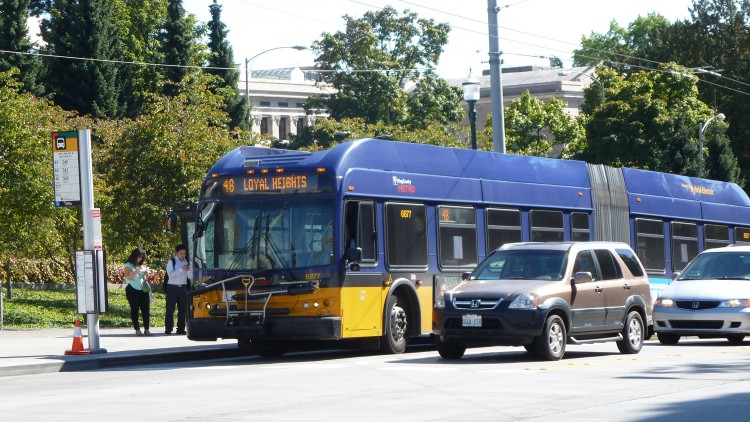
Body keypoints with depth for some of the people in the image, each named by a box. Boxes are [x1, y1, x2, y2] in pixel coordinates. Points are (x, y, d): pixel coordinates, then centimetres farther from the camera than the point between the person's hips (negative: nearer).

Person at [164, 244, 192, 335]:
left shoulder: (186, 262, 10)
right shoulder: (171, 262, -3)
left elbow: (190, 276, 7)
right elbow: (170, 274, -16)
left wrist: (188, 270, -14)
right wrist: (181, 269, -23)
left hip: (183, 287, 4)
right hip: (172, 287, -4)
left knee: (183, 309, 4)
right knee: (170, 309, -3)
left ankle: (180, 329, 10)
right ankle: (168, 329, 2)